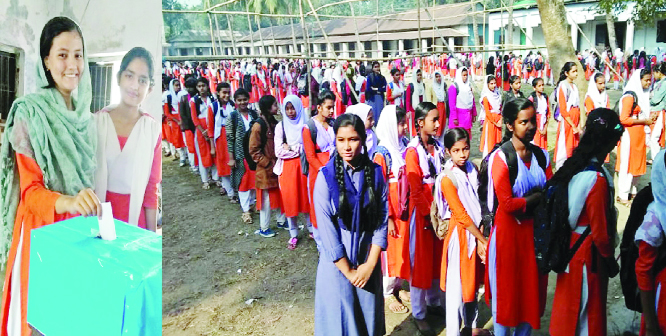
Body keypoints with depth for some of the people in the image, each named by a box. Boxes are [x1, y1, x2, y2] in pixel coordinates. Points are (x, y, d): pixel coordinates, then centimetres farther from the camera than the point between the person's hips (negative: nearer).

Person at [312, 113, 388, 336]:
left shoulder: (375, 173, -5)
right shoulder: (326, 176, -14)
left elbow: (382, 219, -3)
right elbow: (326, 229, -14)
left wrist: (370, 264, -8)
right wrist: (348, 271, -10)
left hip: (368, 260, 3)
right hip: (337, 262, -2)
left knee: (369, 317, 15)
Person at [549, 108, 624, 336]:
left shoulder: (573, 166, -5)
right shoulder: (598, 180, -27)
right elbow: (600, 232, -21)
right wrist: (611, 260, -3)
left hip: (570, 248, 7)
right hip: (588, 256, -7)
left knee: (567, 305, 23)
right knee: (588, 315, 12)